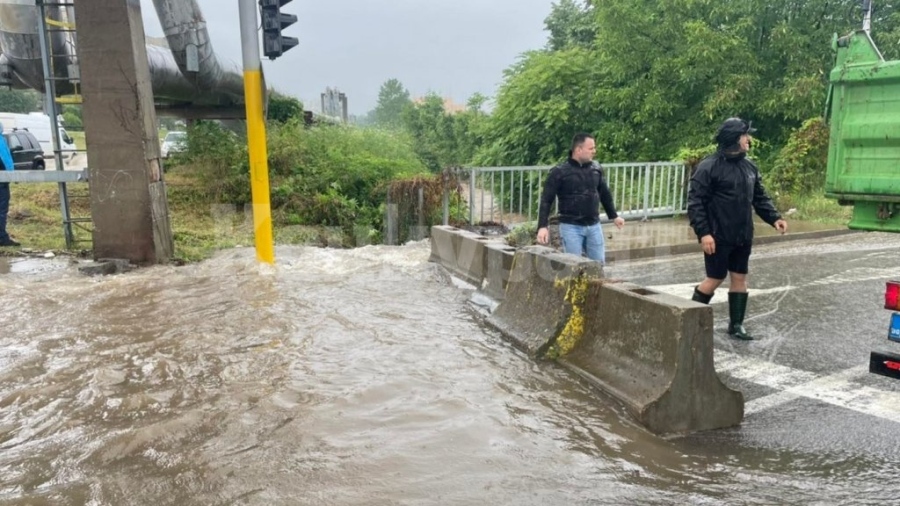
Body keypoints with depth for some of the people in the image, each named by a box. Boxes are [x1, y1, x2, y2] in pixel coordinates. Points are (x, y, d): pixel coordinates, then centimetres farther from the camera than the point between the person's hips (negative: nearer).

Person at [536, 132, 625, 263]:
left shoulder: (596, 168, 5)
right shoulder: (559, 172, -11)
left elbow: (604, 194, 19)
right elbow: (546, 201, -11)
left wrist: (614, 216, 25)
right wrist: (542, 226, -20)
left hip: (594, 225, 5)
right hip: (571, 227, -5)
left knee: (599, 264, 10)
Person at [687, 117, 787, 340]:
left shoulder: (749, 166, 10)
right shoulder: (709, 167, -13)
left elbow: (760, 197, 17)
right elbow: (695, 202, -16)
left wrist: (774, 217, 2)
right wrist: (703, 232, -22)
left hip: (743, 236, 7)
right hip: (718, 237, -7)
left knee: (740, 278, 11)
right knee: (715, 278, 0)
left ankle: (736, 324, 22)